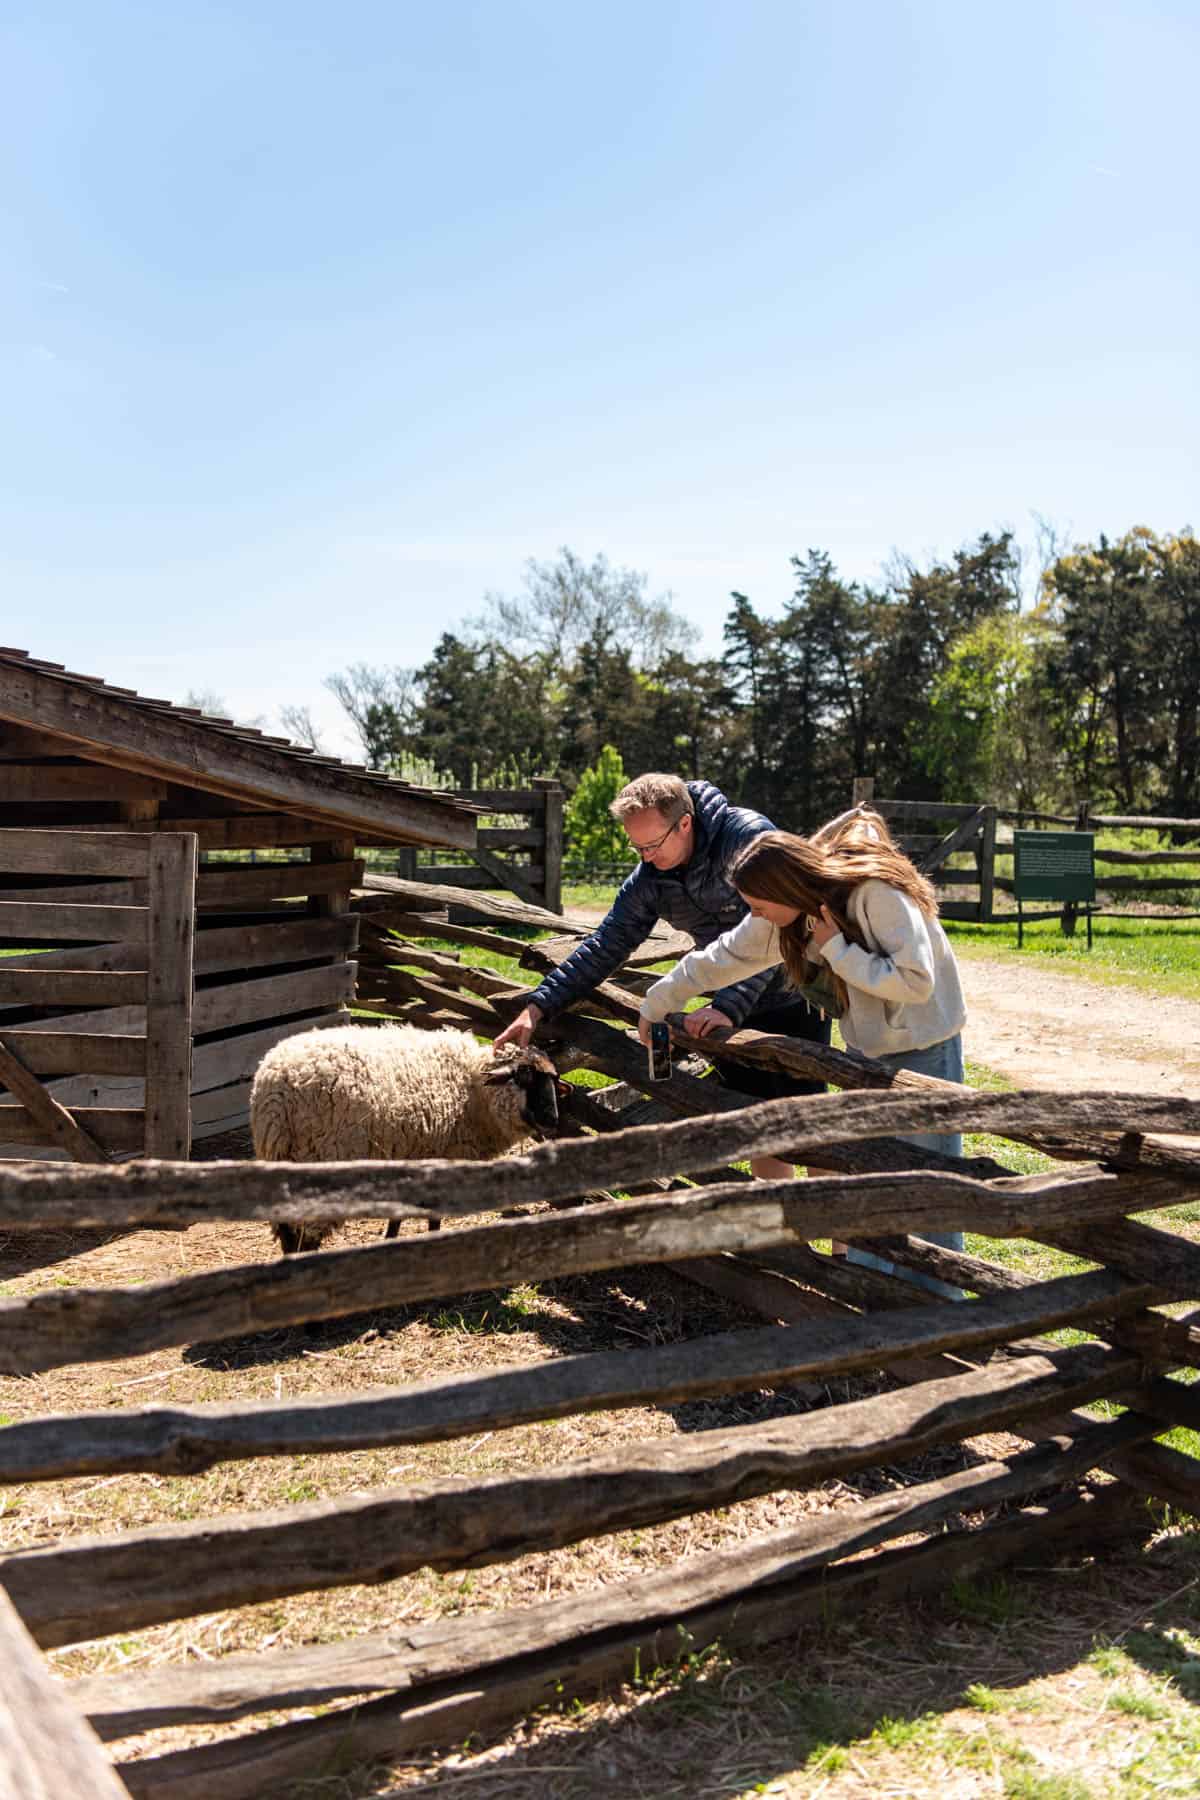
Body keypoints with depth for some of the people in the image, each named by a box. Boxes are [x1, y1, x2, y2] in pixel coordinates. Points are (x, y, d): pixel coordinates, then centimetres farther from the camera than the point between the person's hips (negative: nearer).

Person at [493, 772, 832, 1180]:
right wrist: (538, 1006, -10)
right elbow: (604, 948, -1)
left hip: (794, 998, -6)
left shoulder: (748, 836, -23)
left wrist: (729, 1006, -36)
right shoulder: (649, 879, -4)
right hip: (733, 1009, 6)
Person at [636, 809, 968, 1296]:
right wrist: (656, 1004, 13)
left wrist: (836, 949, -26)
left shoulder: (878, 893, -26)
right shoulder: (790, 914, -4)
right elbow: (722, 957, 5)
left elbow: (915, 981, -30)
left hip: (924, 1050, -7)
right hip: (868, 1054, 7)